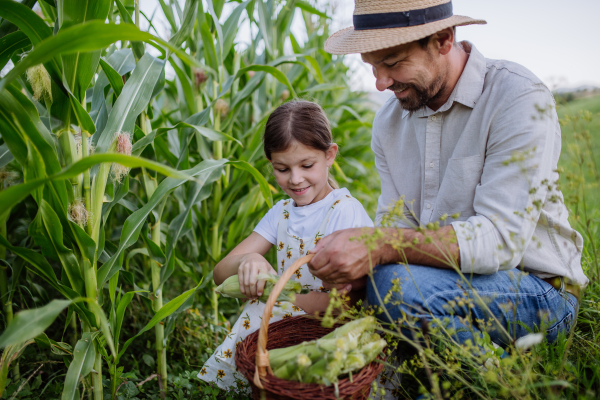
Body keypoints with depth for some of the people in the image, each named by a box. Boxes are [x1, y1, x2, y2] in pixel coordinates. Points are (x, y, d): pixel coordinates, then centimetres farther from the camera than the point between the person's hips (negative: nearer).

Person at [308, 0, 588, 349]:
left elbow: (500, 238, -26)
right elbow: (397, 225, 2)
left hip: (536, 288, -6)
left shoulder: (520, 99, -17)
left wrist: (381, 246, -36)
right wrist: (358, 259, -20)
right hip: (449, 282, 6)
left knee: (396, 284, -30)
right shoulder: (389, 122, 5)